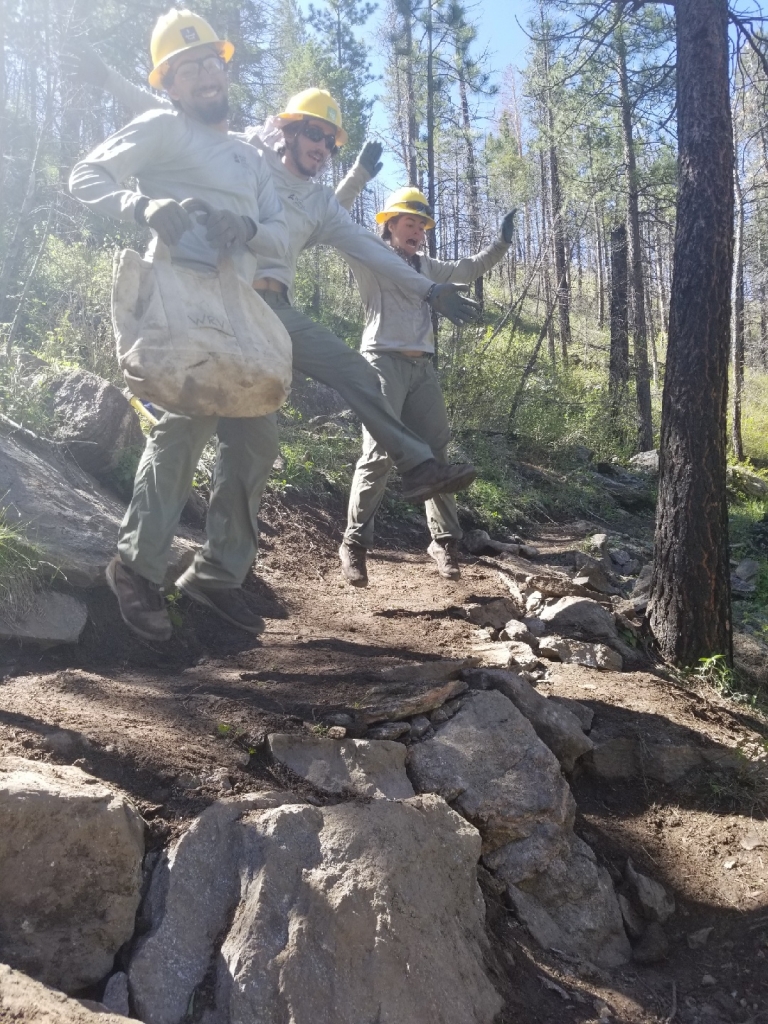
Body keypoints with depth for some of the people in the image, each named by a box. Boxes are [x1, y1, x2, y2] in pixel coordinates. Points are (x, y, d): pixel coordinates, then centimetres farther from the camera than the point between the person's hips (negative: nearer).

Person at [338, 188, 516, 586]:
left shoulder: (425, 267, 24)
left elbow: (469, 269, 31)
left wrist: (502, 242, 18)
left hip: (422, 366, 6)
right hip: (384, 361, -6)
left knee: (434, 453, 3)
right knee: (378, 454, -15)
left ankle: (444, 541, 10)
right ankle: (354, 544, -8)